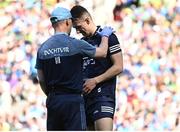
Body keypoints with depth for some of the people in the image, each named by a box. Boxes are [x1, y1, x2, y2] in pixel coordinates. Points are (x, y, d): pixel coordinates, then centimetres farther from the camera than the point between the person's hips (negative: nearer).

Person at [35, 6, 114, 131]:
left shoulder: (43, 48, 4)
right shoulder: (75, 44, -10)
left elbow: (41, 80, 10)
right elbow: (102, 52, 5)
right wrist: (105, 35, 24)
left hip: (52, 101, 5)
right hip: (73, 100, -5)